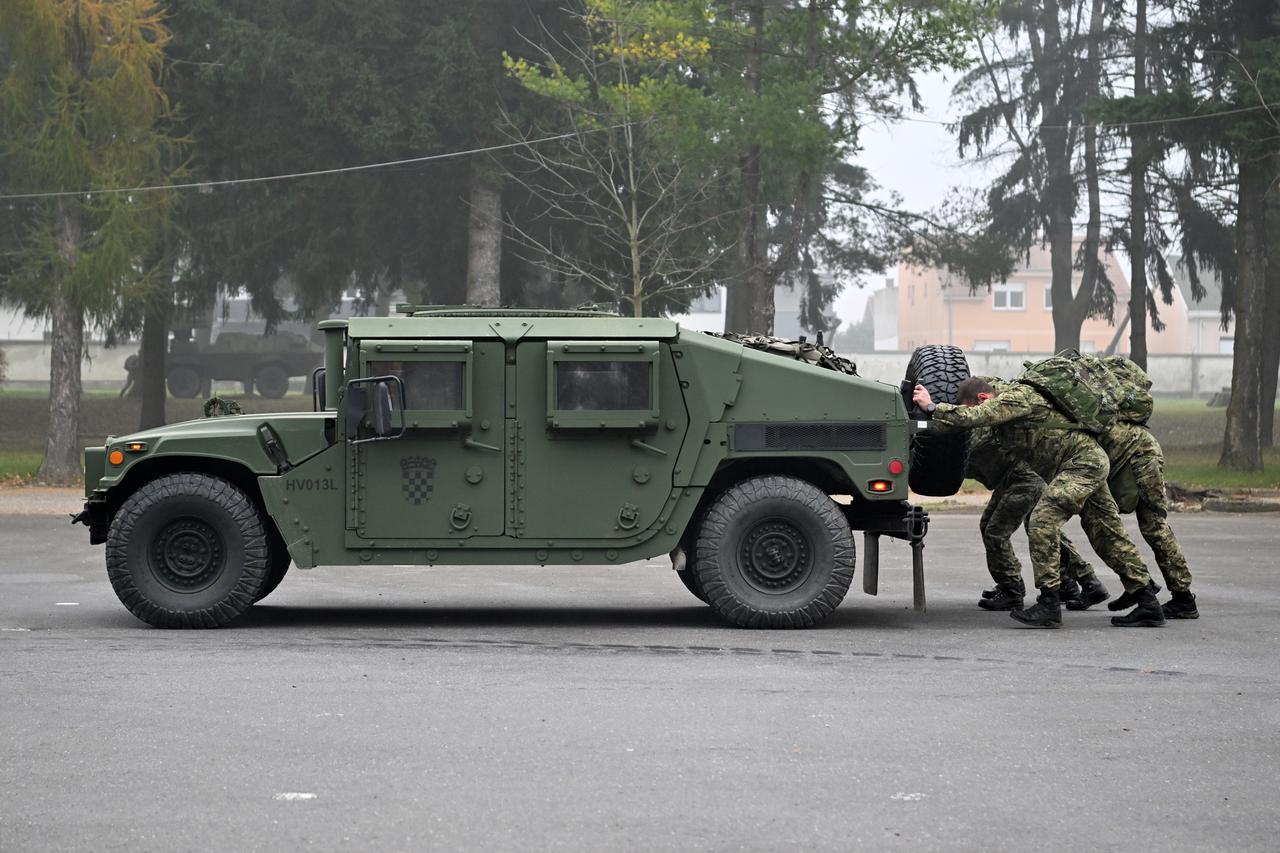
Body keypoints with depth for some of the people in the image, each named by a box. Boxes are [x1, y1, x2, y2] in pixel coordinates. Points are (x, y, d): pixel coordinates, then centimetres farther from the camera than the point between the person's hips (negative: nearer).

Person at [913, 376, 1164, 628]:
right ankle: (1148, 604, 13)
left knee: (1043, 521, -18)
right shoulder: (1008, 404, 16)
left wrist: (932, 407, -19)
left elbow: (973, 417, -26)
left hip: (1083, 460, -11)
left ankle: (1049, 605, -18)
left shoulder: (1018, 396, -15)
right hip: (1092, 461, 11)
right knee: (1107, 535, 11)